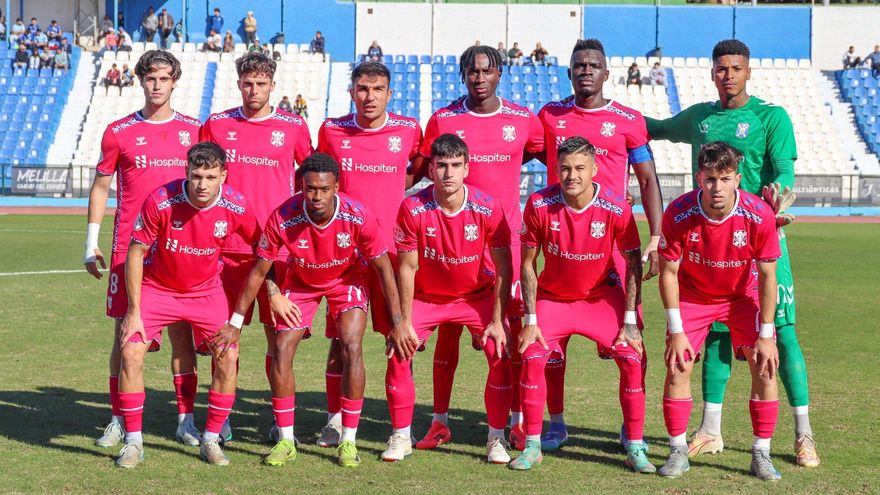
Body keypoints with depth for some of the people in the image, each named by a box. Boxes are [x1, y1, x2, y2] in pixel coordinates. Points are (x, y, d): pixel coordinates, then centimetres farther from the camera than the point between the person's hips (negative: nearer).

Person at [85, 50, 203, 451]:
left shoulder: (194, 130, 6)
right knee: (126, 332, 1)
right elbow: (101, 187, 9)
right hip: (129, 247, -1)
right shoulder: (119, 132, 3)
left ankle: (186, 419, 9)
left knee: (182, 333, 2)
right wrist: (91, 244, 5)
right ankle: (119, 421, 11)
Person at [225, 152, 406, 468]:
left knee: (352, 348, -18)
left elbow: (383, 268, -17)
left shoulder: (358, 217, -31)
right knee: (282, 349, -11)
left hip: (347, 280, -1)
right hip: (301, 282, 1)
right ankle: (286, 441, 2)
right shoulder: (283, 218, -30)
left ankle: (348, 441, -7)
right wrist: (235, 322, -13)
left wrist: (398, 323, -17)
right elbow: (259, 270, -16)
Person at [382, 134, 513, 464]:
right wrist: (403, 322, -13)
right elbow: (407, 267, -13)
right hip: (426, 296, 0)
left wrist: (497, 321, -16)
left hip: (477, 295, 0)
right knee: (399, 353, -14)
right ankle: (400, 437, 4)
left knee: (501, 354, -17)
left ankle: (496, 438, 0)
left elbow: (503, 269, -13)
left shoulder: (487, 208, -21)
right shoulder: (413, 208, -21)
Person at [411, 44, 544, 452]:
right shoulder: (443, 120, 3)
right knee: (448, 326, 2)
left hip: (506, 236, 1)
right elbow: (415, 171, 8)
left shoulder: (522, 120, 4)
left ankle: (518, 422, 10)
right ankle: (440, 422, 9)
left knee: (515, 326, 0)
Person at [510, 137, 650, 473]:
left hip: (602, 297, 0)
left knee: (631, 359, -15)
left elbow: (633, 262, -8)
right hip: (553, 296, 0)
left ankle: (635, 448, -1)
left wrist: (630, 321, -12)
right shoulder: (540, 205, -18)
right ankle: (532, 447, -3)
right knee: (532, 357, -19)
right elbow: (528, 264, -7)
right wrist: (530, 320, -11)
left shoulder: (616, 209, -20)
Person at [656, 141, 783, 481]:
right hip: (693, 296, 0)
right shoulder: (678, 214, -27)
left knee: (765, 367, -11)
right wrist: (676, 331, -16)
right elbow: (668, 272, -15)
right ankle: (678, 451, 4)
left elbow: (767, 276, -16)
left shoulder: (759, 215, -27)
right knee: (678, 365, -11)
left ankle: (761, 455, 2)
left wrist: (766, 335, -16)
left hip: (743, 295, 0)